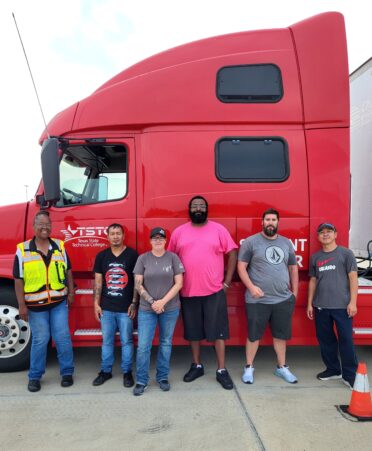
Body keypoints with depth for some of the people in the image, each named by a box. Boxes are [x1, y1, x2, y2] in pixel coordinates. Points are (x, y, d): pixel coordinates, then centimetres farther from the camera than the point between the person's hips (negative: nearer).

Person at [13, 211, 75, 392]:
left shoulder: (59, 246, 3)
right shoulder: (22, 250, -6)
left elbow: (67, 271, 11)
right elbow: (18, 280, -6)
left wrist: (71, 293, 7)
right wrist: (21, 305, -8)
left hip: (59, 302, 2)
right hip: (35, 304, -2)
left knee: (63, 337, 5)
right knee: (40, 340, 6)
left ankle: (67, 372, 21)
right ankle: (35, 376, 24)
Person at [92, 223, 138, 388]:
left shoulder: (132, 255, -4)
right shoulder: (101, 256, 5)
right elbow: (98, 281, 7)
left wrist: (134, 303, -7)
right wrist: (96, 303, 3)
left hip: (126, 308, -3)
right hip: (106, 307, 3)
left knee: (126, 341, 7)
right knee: (107, 341, 13)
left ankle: (127, 372, 22)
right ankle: (106, 371, 28)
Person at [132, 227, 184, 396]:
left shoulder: (173, 257, -2)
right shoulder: (143, 258, 0)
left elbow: (179, 283, -5)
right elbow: (138, 285, -2)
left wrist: (163, 301, -13)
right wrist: (152, 302, -11)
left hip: (170, 309, 0)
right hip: (147, 309, 0)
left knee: (166, 343, 11)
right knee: (143, 346, -2)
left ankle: (163, 377, 27)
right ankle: (141, 381, 14)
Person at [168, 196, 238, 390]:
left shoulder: (218, 229, 0)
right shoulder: (179, 232, 5)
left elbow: (232, 254, 1)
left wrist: (227, 281, -3)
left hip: (214, 291, -2)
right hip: (188, 292, 2)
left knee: (218, 330, 3)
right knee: (193, 330, 13)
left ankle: (221, 370, 15)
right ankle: (196, 366, 30)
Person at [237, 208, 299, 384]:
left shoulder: (286, 243, 11)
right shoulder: (251, 242, -3)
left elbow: (293, 268, 17)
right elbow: (241, 267, -5)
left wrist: (294, 292, 13)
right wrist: (251, 287, -16)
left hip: (283, 299, 4)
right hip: (257, 300, -4)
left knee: (281, 335, 14)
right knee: (254, 335, 6)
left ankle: (282, 368, 30)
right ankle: (249, 367, 22)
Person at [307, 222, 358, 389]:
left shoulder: (345, 253, 0)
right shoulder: (315, 257, 12)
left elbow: (353, 278, -3)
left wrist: (352, 302, -10)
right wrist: (310, 304, 11)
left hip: (342, 305, -4)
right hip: (320, 306, 4)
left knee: (346, 339, -2)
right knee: (325, 339, 11)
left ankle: (350, 374, 9)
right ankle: (333, 369, 26)